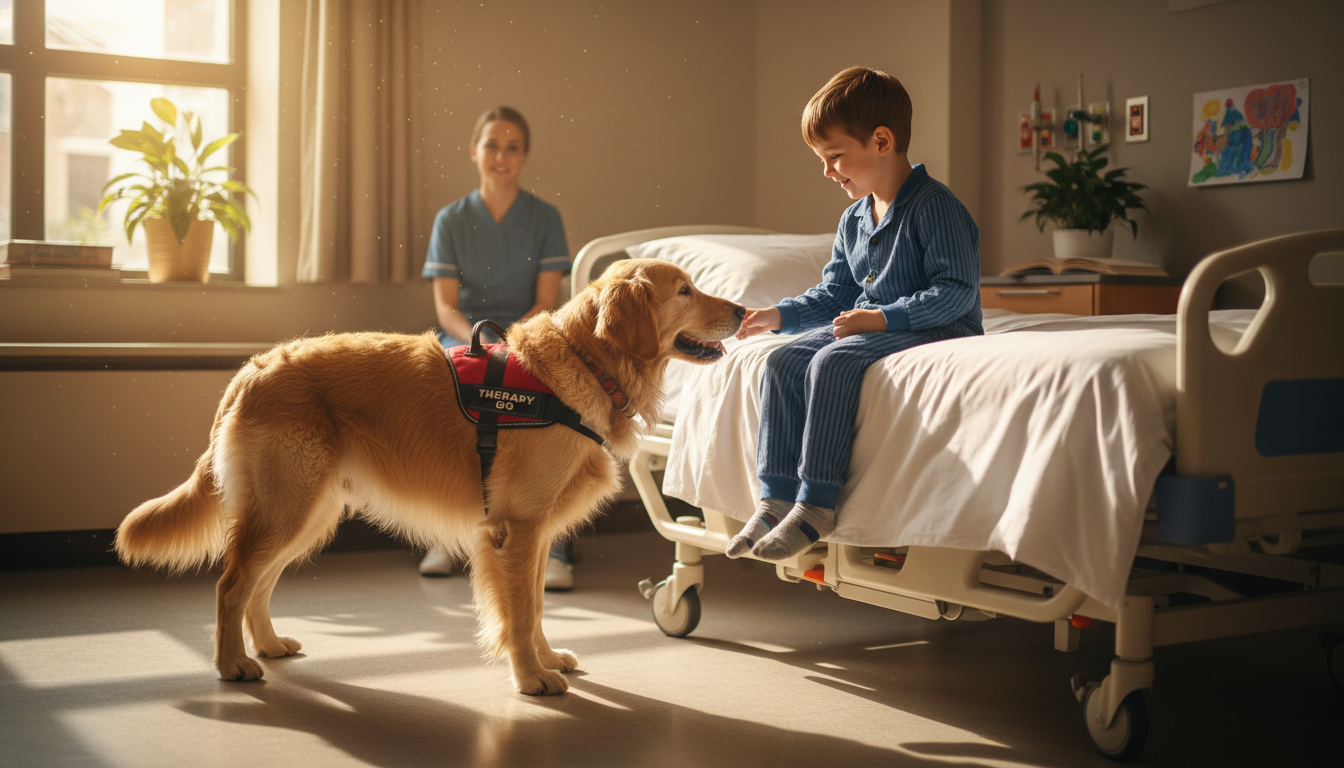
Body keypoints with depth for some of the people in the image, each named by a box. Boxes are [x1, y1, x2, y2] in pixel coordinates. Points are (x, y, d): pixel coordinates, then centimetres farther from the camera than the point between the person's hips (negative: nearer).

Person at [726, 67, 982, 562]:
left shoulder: (934, 207, -13)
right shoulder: (853, 221, 14)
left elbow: (956, 291, -20)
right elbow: (834, 294, 21)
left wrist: (883, 318, -27)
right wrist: (781, 315, 5)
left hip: (937, 330, -9)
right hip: (868, 325, 9)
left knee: (832, 363, -31)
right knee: (783, 362, -10)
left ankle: (817, 505, -27)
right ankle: (777, 496, -11)